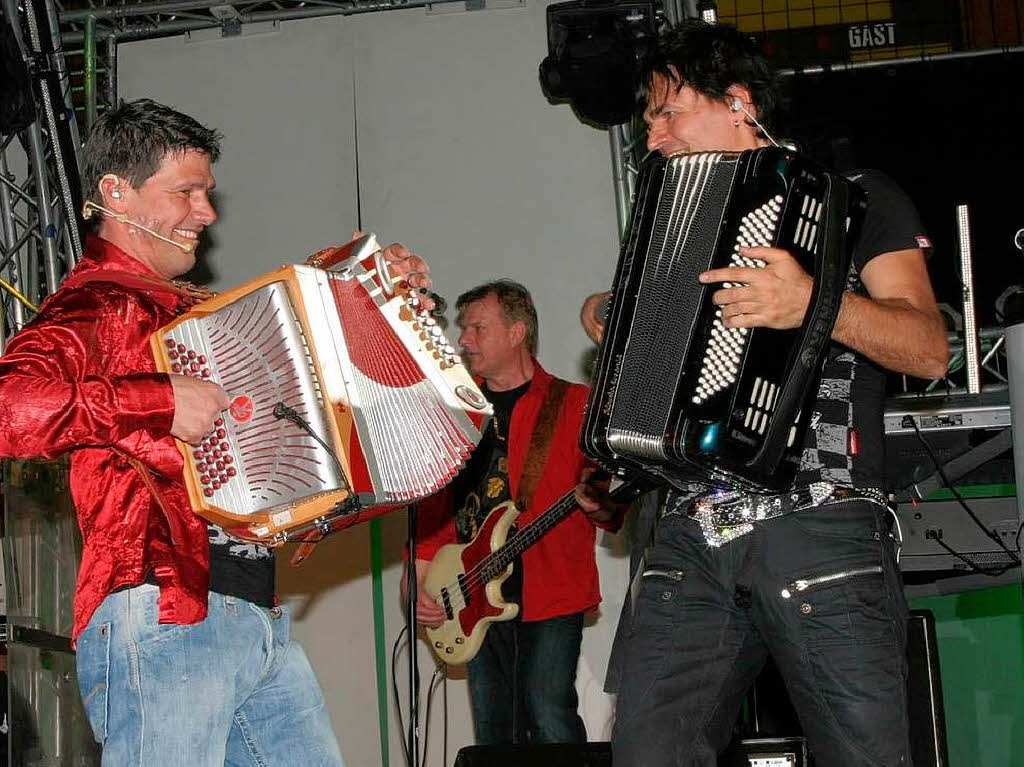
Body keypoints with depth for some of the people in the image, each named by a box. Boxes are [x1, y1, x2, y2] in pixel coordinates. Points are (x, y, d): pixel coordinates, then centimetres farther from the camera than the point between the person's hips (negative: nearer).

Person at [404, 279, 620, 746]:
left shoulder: (573, 403, 2)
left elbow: (612, 505, -3)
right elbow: (436, 501, 17)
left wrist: (600, 503, -26)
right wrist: (420, 577, 8)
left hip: (549, 591, -5)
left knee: (549, 720, -13)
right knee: (493, 732, 7)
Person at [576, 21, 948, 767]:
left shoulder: (856, 195, 11)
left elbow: (929, 349, -3)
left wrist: (814, 303, -20)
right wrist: (612, 320, 20)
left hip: (820, 530, -5)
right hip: (691, 535, 5)